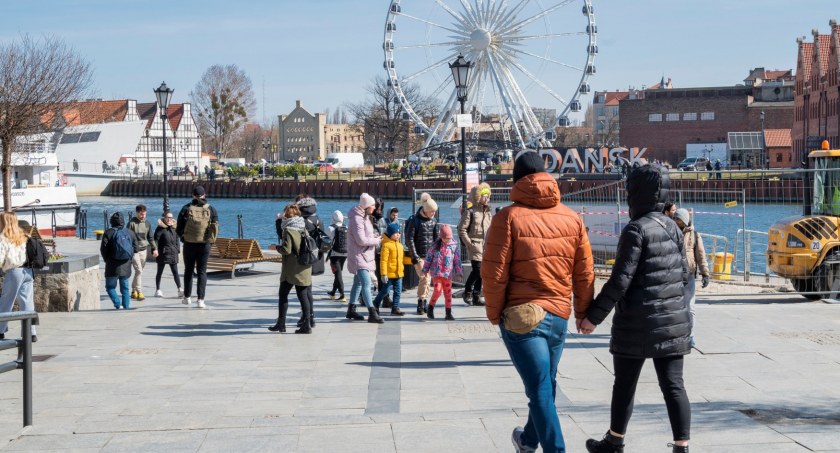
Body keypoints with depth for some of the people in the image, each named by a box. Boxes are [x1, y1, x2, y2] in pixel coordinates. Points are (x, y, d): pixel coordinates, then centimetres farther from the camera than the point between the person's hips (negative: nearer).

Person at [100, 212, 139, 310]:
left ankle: (118, 305, -12)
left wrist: (107, 260, 8)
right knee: (125, 288, 12)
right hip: (126, 266, 4)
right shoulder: (130, 233, 5)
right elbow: (135, 248, 7)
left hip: (113, 266, -4)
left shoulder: (108, 233, -7)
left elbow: (103, 249, -8)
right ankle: (126, 307, 8)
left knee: (110, 287, 6)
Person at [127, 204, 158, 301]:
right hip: (134, 251, -5)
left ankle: (134, 290, 24)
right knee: (139, 271, -13)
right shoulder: (132, 223, -7)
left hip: (144, 250, 5)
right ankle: (139, 292, -14)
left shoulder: (147, 223, 8)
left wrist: (154, 248, 10)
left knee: (139, 271, 11)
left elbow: (150, 237, 16)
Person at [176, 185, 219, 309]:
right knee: (202, 272, 5)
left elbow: (178, 229, 0)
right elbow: (215, 228, -2)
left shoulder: (186, 209, -3)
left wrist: (183, 238, 17)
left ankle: (187, 297, 20)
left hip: (189, 244, 0)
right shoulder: (211, 210, -1)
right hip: (205, 245, 0)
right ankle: (201, 299, -2)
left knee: (188, 270, 14)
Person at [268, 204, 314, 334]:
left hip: (291, 270, -6)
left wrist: (277, 247, 0)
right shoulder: (304, 229, 9)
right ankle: (306, 324, 2)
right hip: (304, 268, 6)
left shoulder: (288, 230, -13)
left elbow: (286, 250, -18)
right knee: (304, 295, 5)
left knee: (283, 294, 5)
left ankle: (281, 323, 9)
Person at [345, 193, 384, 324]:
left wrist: (373, 236, 1)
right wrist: (376, 240, -11)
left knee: (358, 283, 17)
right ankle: (372, 314, -21)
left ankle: (351, 310, 27)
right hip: (358, 256, -11)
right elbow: (361, 240, -24)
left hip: (365, 256, 11)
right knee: (366, 284, -16)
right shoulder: (357, 219, -20)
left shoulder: (364, 217, 12)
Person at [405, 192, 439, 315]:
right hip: (419, 255, -5)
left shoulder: (433, 221, 8)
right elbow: (409, 239, -10)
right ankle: (421, 303, -1)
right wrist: (415, 257, -13)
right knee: (424, 278, -12)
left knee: (428, 279, 7)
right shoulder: (414, 220, -9)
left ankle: (424, 304, 15)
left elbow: (436, 238, 16)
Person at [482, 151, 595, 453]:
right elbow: (584, 272, 6)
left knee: (540, 389, -3)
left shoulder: (509, 217, -8)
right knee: (546, 384, 21)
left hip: (521, 316, -5)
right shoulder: (572, 218, 5)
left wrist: (494, 313, 2)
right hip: (559, 315, 5)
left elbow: (494, 272, -11)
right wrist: (584, 312, 17)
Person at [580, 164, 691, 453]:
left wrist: (594, 316, -13)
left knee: (625, 384, 10)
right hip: (673, 319, 6)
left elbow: (621, 280, -18)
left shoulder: (636, 229, -14)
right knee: (673, 385, 4)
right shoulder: (672, 228, 8)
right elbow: (683, 272, 14)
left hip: (637, 321, -6)